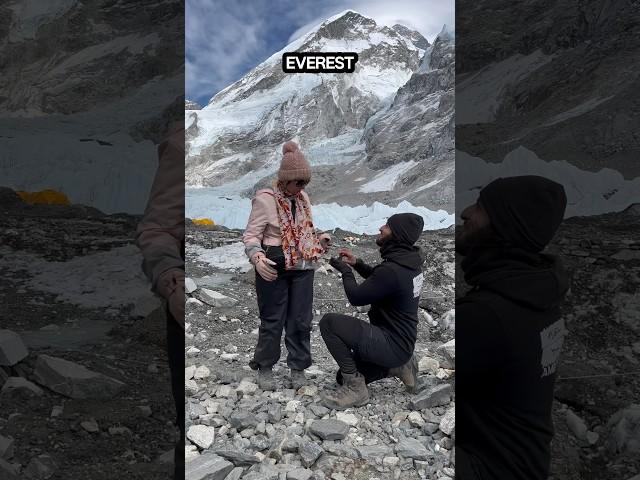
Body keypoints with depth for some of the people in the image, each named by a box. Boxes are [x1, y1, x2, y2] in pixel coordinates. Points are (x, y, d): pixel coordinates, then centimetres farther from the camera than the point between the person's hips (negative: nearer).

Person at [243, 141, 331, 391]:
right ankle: (265, 367, 28)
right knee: (273, 321, 7)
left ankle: (298, 368, 28)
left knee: (301, 320, 11)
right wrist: (257, 257, -30)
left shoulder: (303, 197, 7)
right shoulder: (265, 198, -12)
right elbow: (251, 235, -11)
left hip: (303, 268, 5)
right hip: (274, 269, -5)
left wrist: (320, 239, 2)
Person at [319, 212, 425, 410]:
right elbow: (379, 280, 18)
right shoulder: (408, 260, 1)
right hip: (401, 340, 9)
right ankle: (399, 365, 16)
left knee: (329, 322, -19)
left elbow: (356, 297, -20)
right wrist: (357, 263, 4)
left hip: (391, 344, -9)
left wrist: (345, 271, -3)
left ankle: (355, 388, -10)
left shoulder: (393, 269, -30)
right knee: (345, 376, 20)